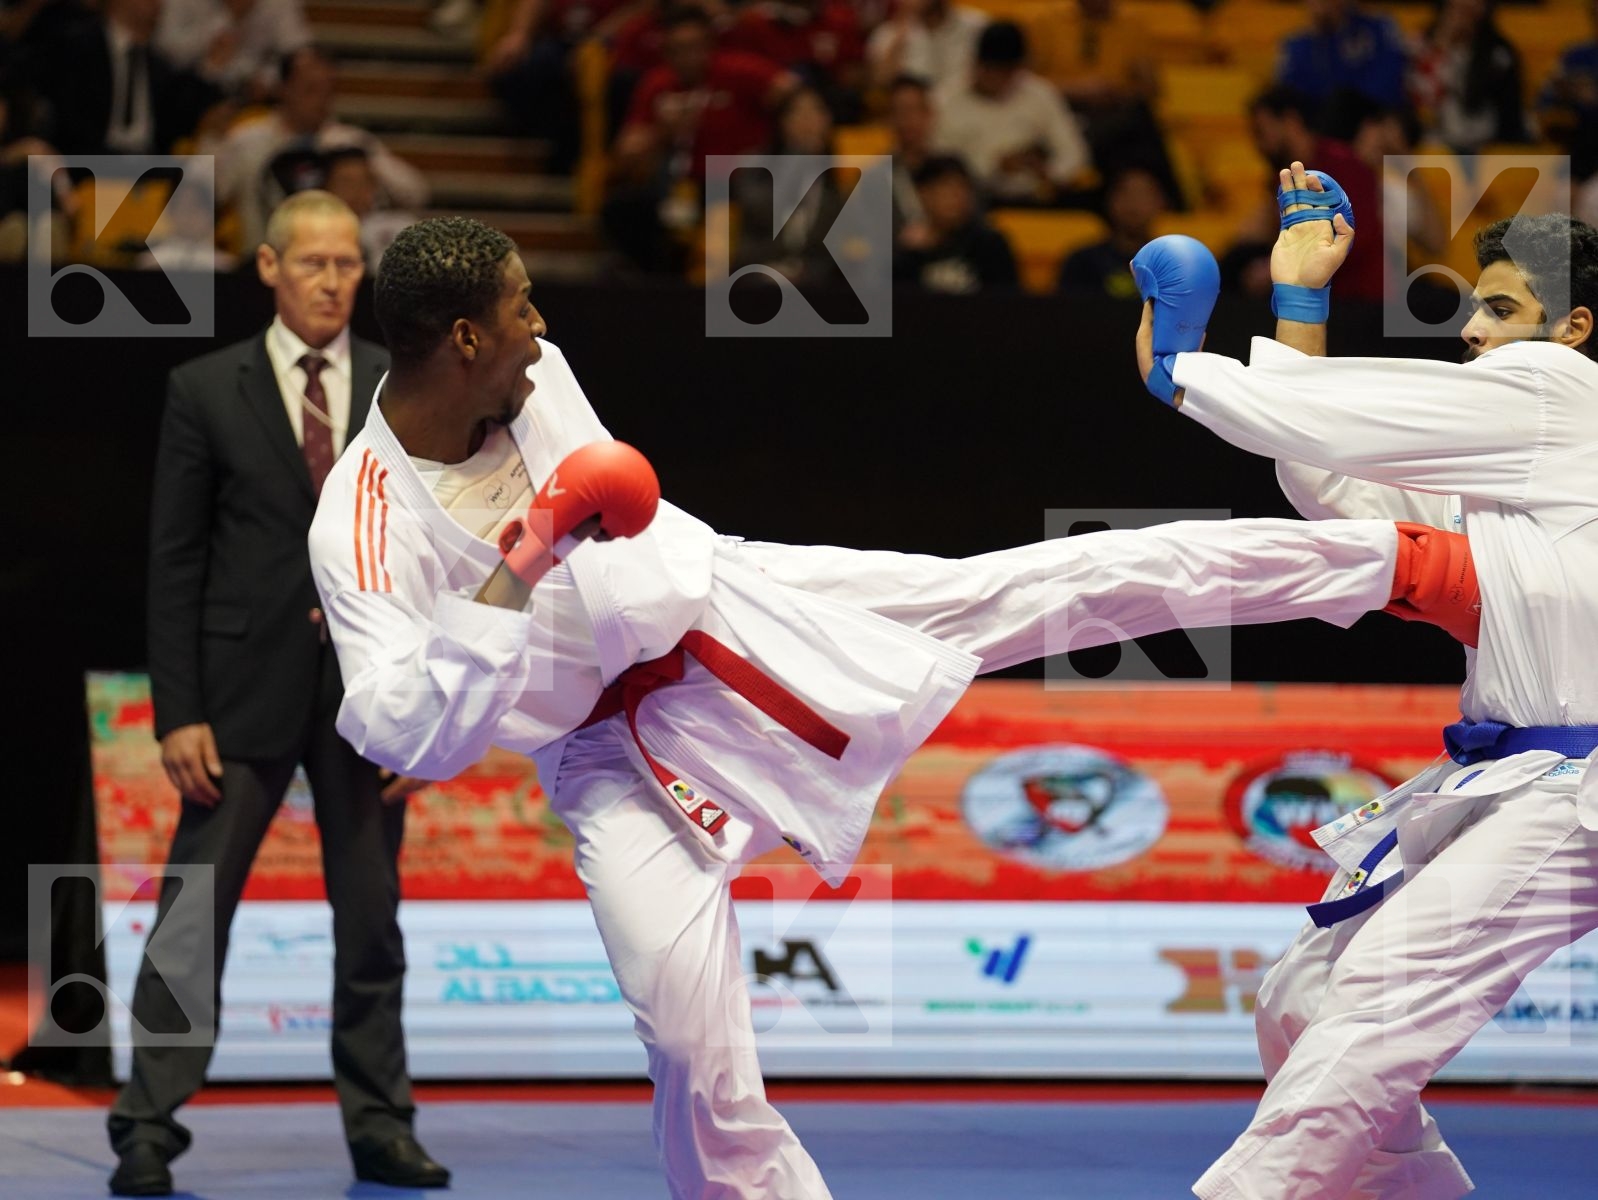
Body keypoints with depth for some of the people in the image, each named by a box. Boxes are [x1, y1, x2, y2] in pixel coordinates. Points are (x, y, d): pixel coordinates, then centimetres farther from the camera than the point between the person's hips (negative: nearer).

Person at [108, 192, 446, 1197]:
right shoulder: (207, 391, 0)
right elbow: (176, 560, -1)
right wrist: (177, 713, -7)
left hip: (367, 692, 2)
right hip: (246, 689, -2)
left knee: (372, 920, 7)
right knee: (193, 915, -4)